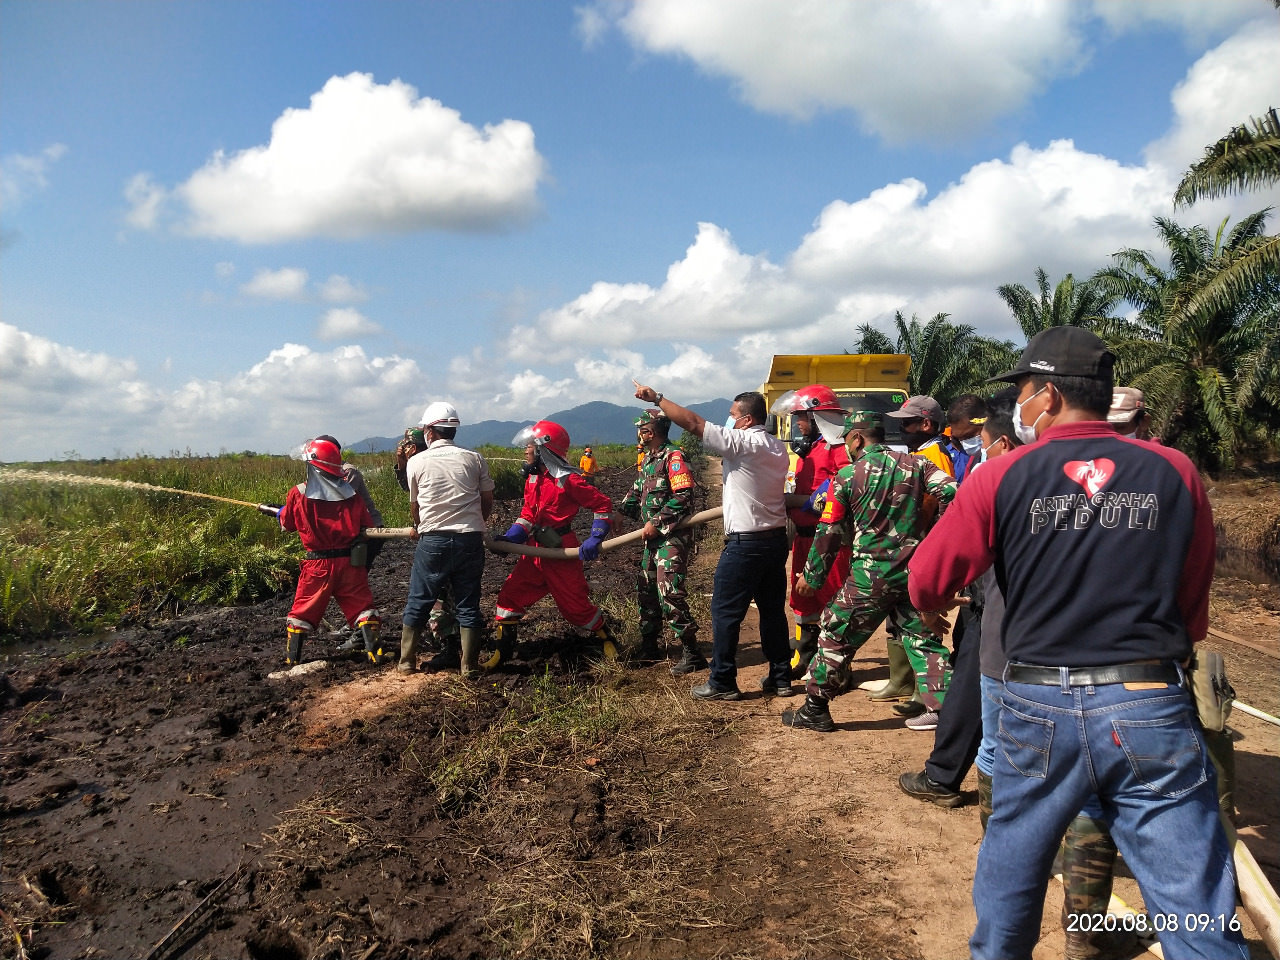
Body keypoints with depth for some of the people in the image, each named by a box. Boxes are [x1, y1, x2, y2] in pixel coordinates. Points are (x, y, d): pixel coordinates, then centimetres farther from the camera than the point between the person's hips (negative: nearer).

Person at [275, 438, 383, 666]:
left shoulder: (298, 494, -5)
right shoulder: (350, 492, 0)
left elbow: (286, 524, 12)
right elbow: (369, 526, 3)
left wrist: (278, 511, 32)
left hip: (317, 564, -1)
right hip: (349, 561, 1)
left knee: (303, 611, 13)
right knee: (361, 605, 8)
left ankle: (292, 658, 19)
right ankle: (373, 651, 2)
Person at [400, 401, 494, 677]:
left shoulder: (416, 462, 0)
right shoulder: (474, 458, 3)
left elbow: (414, 505, 11)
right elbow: (487, 501, 8)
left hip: (432, 541, -1)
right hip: (470, 540, 1)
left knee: (418, 603, 12)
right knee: (467, 605, 10)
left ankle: (407, 661, 20)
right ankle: (468, 665, 13)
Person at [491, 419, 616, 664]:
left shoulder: (567, 479, -17)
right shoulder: (532, 478, 8)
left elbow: (603, 504, -14)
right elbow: (528, 513, 11)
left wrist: (594, 539, -18)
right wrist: (509, 538, -3)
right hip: (536, 551, 8)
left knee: (575, 604, 1)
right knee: (510, 595, 3)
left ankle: (606, 640, 26)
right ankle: (503, 651, 15)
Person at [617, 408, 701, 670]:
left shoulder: (673, 457, -13)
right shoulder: (648, 459, 16)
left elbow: (683, 496, -20)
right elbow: (637, 492, 22)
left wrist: (657, 522, -18)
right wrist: (619, 513, 7)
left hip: (672, 536, -10)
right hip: (653, 536, 10)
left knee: (669, 593, -14)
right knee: (645, 589, 14)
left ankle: (691, 653, -6)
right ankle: (650, 646, 27)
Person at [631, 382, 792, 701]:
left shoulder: (741, 443, -15)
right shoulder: (778, 448, 10)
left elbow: (693, 423, -17)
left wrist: (656, 398, -11)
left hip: (745, 543, -8)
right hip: (776, 538, 8)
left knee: (725, 611, 1)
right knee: (773, 609, 14)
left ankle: (722, 683, 6)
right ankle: (780, 677, 21)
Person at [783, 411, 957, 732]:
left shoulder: (847, 476, -3)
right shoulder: (916, 464, 4)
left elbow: (829, 532, -1)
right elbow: (951, 493, -8)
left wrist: (811, 576, 9)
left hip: (870, 576, -3)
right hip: (916, 573, 4)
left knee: (835, 636, 9)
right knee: (923, 639, 14)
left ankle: (815, 710, 17)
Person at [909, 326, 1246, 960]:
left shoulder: (1001, 477, -5)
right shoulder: (1174, 473, 0)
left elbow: (926, 585, -2)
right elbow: (1194, 614, 7)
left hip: (1038, 710, 0)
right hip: (1151, 711, 1)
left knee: (1008, 883, 21)